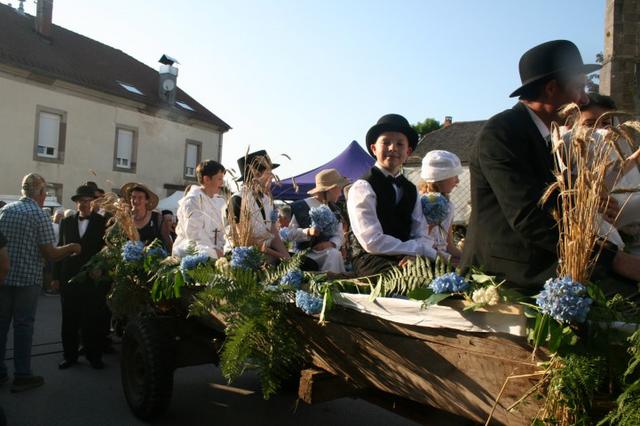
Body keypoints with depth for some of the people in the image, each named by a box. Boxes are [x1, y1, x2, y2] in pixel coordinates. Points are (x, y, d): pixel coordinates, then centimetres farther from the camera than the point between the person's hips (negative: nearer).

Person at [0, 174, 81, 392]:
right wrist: (72, 248, 3)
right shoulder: (40, 215, -11)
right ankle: (22, 376, 8)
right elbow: (50, 253, -13)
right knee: (23, 326, 1)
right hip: (27, 278, -5)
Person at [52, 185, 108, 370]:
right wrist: (56, 276, 5)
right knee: (69, 319, 11)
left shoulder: (103, 222, -2)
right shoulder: (66, 222, 9)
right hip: (69, 278, 3)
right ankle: (70, 355, 23)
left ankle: (94, 355, 18)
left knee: (94, 320, 5)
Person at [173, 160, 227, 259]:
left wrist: (220, 250, -2)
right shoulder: (192, 199, -9)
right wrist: (213, 251, -15)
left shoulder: (220, 201, 12)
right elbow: (193, 232, -16)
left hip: (213, 255, 6)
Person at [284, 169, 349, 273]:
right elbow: (288, 234, -11)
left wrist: (332, 244, -14)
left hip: (329, 251, 6)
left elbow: (339, 235, 8)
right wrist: (308, 232, -27)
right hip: (307, 255, -5)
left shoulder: (334, 209, 14)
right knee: (334, 254, -30)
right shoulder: (300, 207, -7)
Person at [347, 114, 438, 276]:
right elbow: (372, 242, -16)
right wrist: (422, 250, -13)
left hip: (406, 258, 6)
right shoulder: (362, 187, -8)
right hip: (370, 259, -6)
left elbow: (422, 235, 8)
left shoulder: (410, 189, 15)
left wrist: (414, 254, -16)